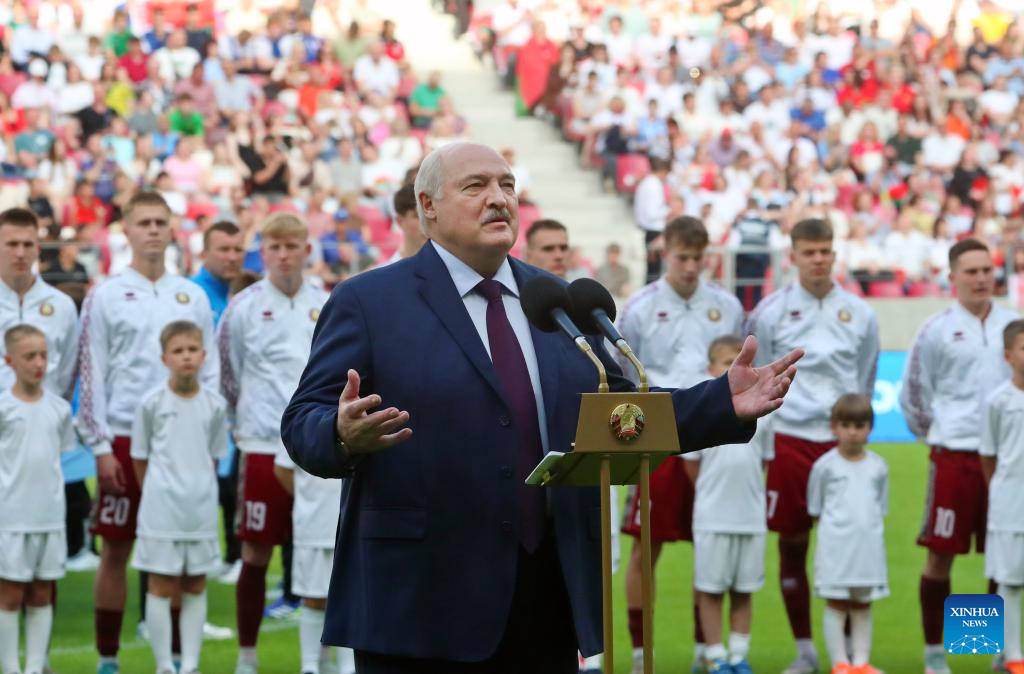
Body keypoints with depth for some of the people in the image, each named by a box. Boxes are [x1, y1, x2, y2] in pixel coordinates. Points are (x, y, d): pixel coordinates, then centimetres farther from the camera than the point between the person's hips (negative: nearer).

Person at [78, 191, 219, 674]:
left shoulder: (192, 297, 11)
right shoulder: (106, 297, 2)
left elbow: (210, 372, 12)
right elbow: (91, 375, -1)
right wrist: (100, 447, -7)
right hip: (124, 439, -2)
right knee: (115, 551, 1)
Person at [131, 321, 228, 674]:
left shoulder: (215, 405, 2)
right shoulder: (152, 403, -5)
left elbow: (214, 456, 11)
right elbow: (139, 457, 5)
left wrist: (200, 488, 5)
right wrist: (157, 491, 8)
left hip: (202, 507, 3)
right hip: (161, 508, -3)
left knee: (196, 587, 7)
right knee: (161, 587, 0)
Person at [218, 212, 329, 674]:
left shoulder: (326, 306, 7)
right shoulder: (244, 308, -1)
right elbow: (227, 377, 7)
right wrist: (246, 423, 9)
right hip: (263, 447, -2)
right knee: (256, 553, 2)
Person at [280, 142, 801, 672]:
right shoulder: (368, 303, 0)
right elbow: (303, 425, -5)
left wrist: (724, 404, 3)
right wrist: (345, 435, -29)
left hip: (552, 597, 5)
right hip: (421, 599, -5)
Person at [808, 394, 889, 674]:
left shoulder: (878, 467, 6)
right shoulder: (825, 465, -3)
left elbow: (881, 508, 15)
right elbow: (815, 509, 5)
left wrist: (871, 529, 5)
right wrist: (833, 526, -1)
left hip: (869, 543, 3)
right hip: (836, 544, -3)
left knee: (863, 604, 8)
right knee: (836, 603, -1)